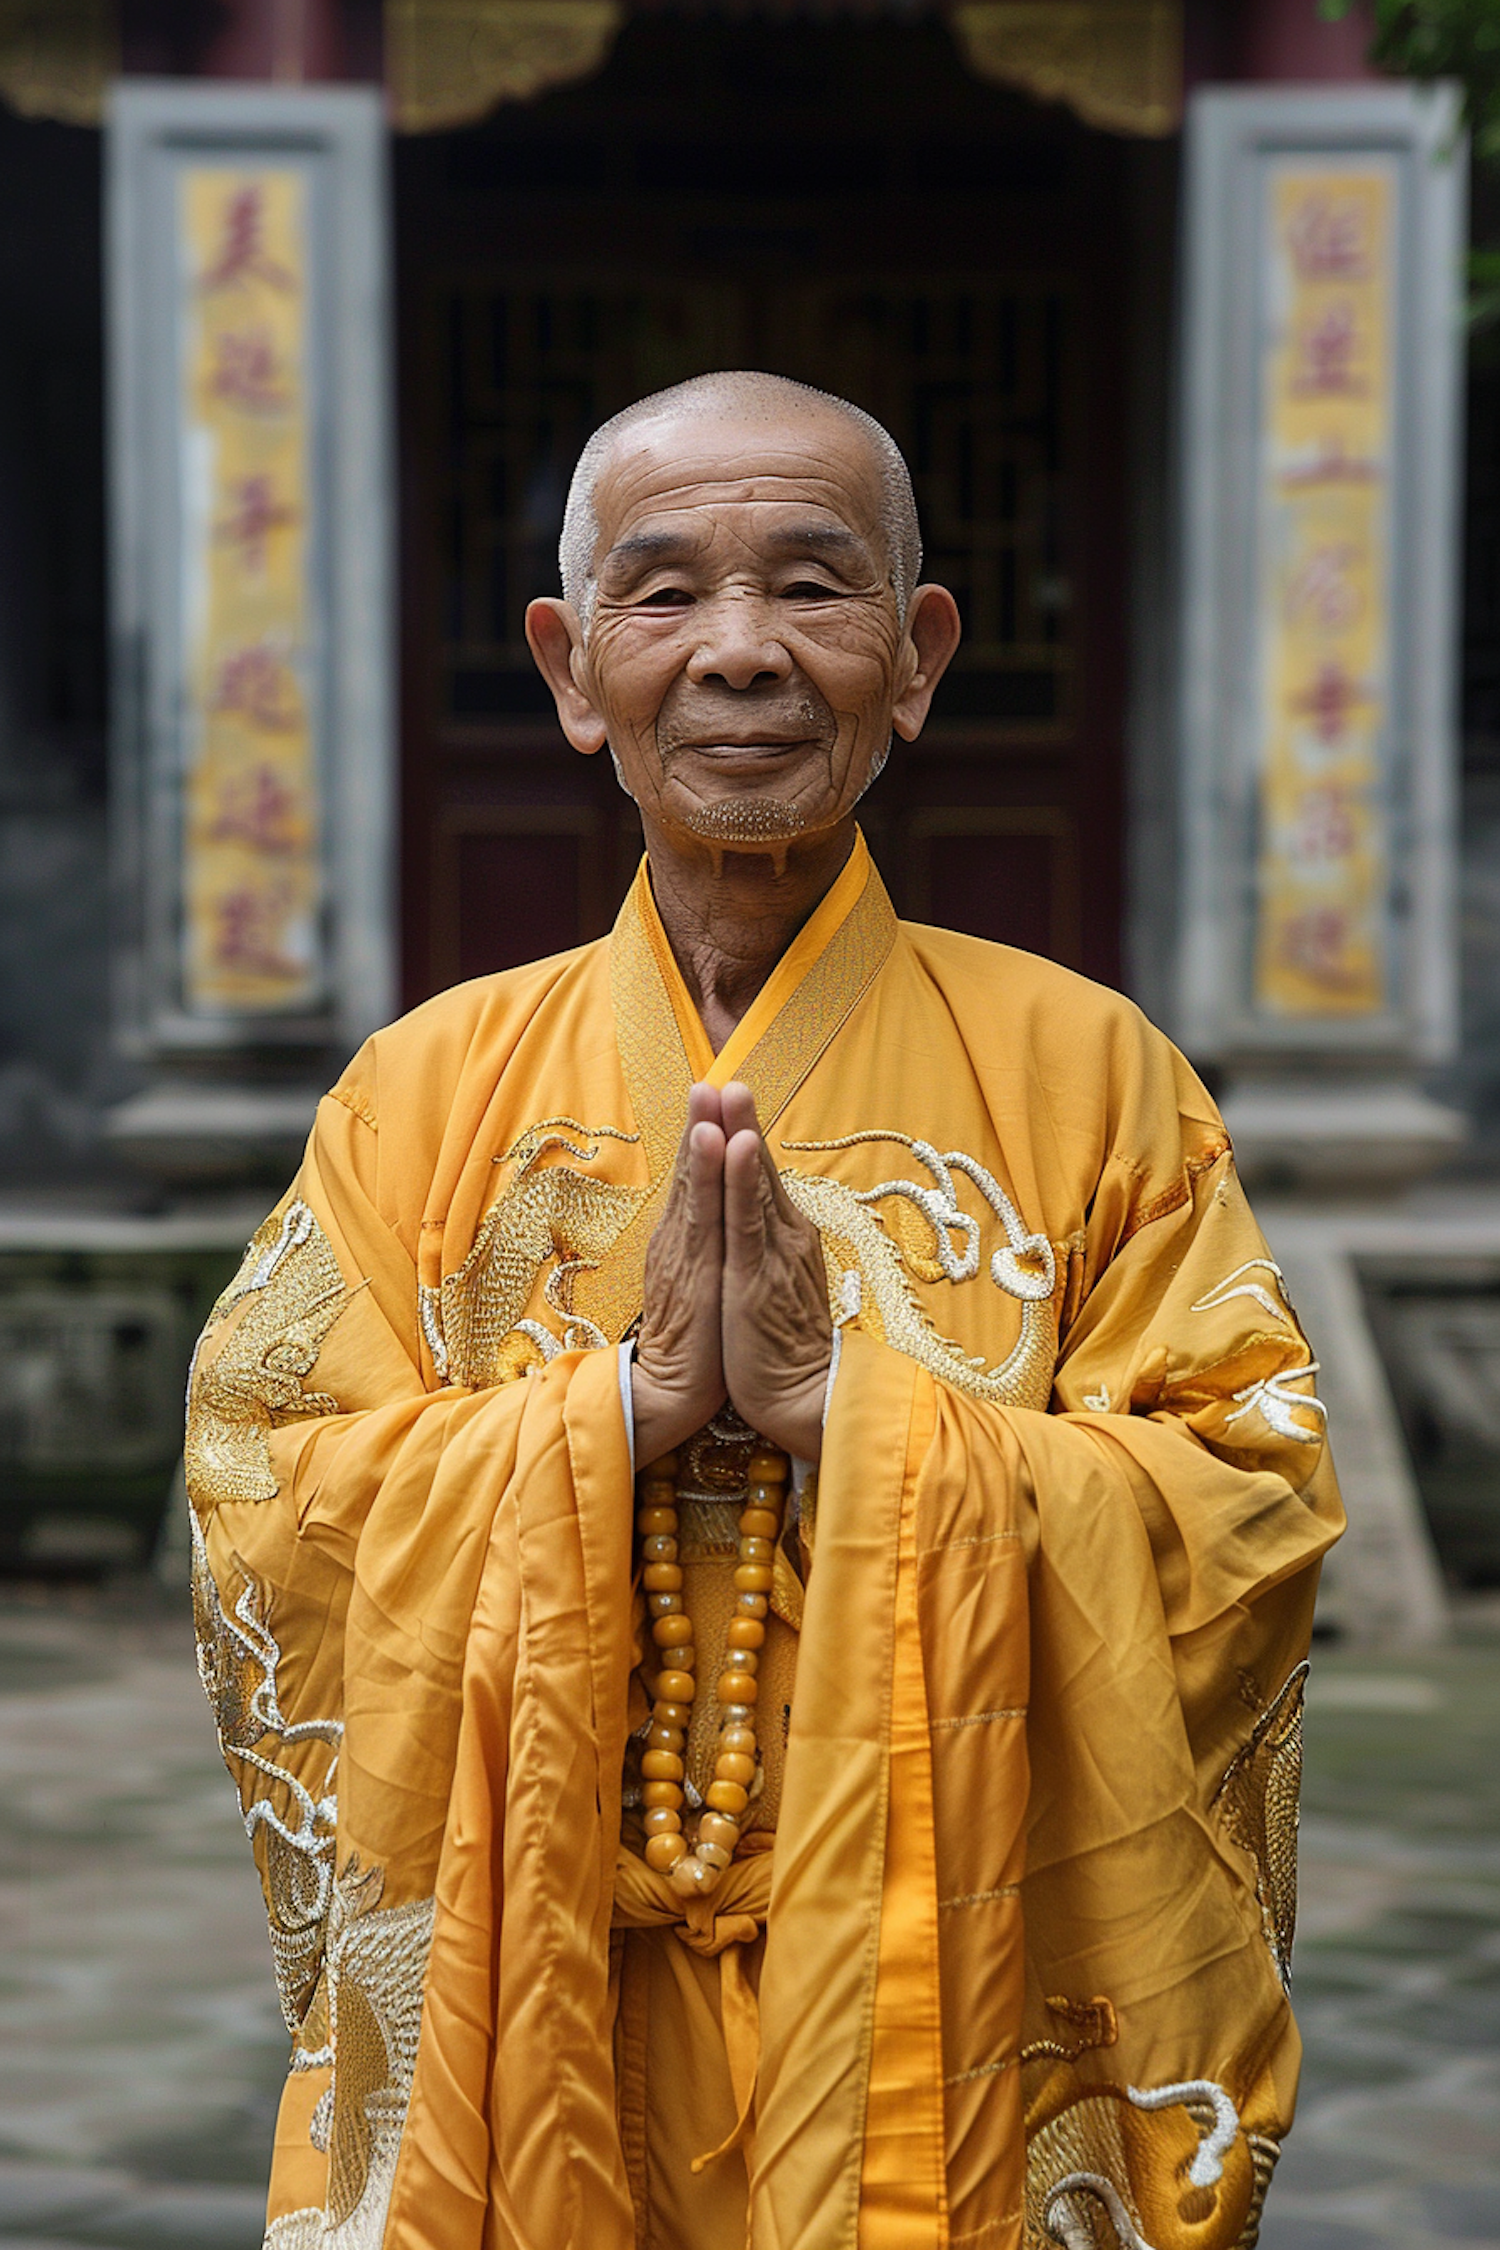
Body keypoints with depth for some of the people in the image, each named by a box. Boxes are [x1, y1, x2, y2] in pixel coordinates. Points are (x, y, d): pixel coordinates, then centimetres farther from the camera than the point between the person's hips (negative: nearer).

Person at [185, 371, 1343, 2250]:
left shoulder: (1086, 1073, -1)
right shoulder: (430, 1088, 3)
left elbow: (1253, 1504, -8)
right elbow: (262, 1511, -5)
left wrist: (850, 1404, -19)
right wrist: (630, 1396, -18)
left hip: (953, 2010, -1)